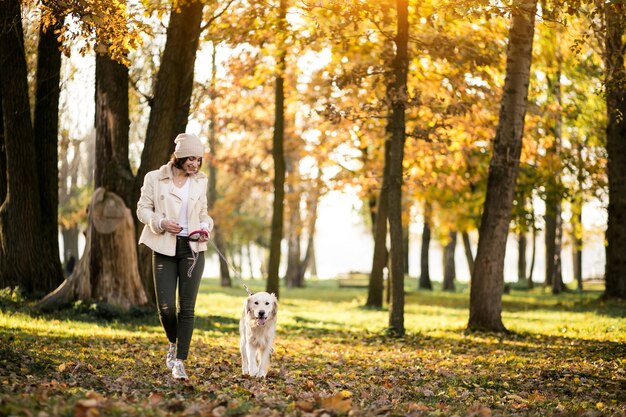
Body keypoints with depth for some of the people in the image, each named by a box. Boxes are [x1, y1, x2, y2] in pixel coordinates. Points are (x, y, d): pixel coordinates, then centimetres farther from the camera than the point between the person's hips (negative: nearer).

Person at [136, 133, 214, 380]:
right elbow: (143, 209, 1)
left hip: (192, 248, 2)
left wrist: (206, 228, -4)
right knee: (166, 307, -5)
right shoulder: (154, 178, -2)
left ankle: (179, 362, 2)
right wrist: (160, 222, -17)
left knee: (187, 307, -2)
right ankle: (173, 344, 25)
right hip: (164, 248, -2)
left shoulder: (200, 181, 7)